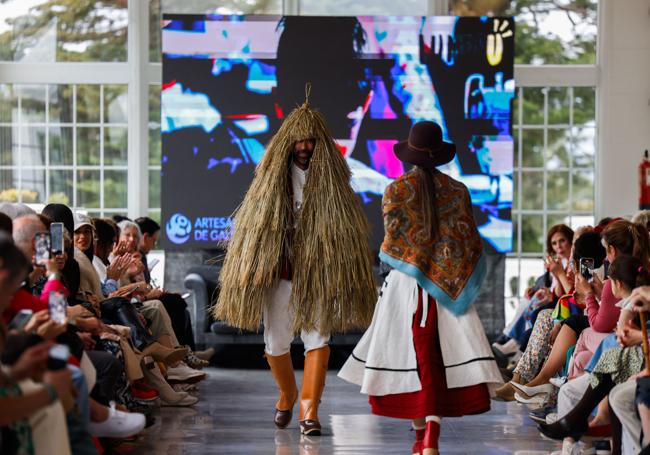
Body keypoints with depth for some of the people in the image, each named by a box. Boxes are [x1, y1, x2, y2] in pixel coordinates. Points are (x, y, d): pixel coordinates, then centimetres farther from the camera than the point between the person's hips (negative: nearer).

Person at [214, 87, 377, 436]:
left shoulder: (331, 178, -1)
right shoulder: (272, 175, 2)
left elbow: (347, 227, 1)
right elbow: (254, 222, 4)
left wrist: (344, 275, -4)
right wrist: (252, 269, -1)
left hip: (317, 272, -1)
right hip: (279, 270, 1)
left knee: (318, 339, -9)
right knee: (275, 344, 7)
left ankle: (309, 410, -9)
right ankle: (287, 394, 33)